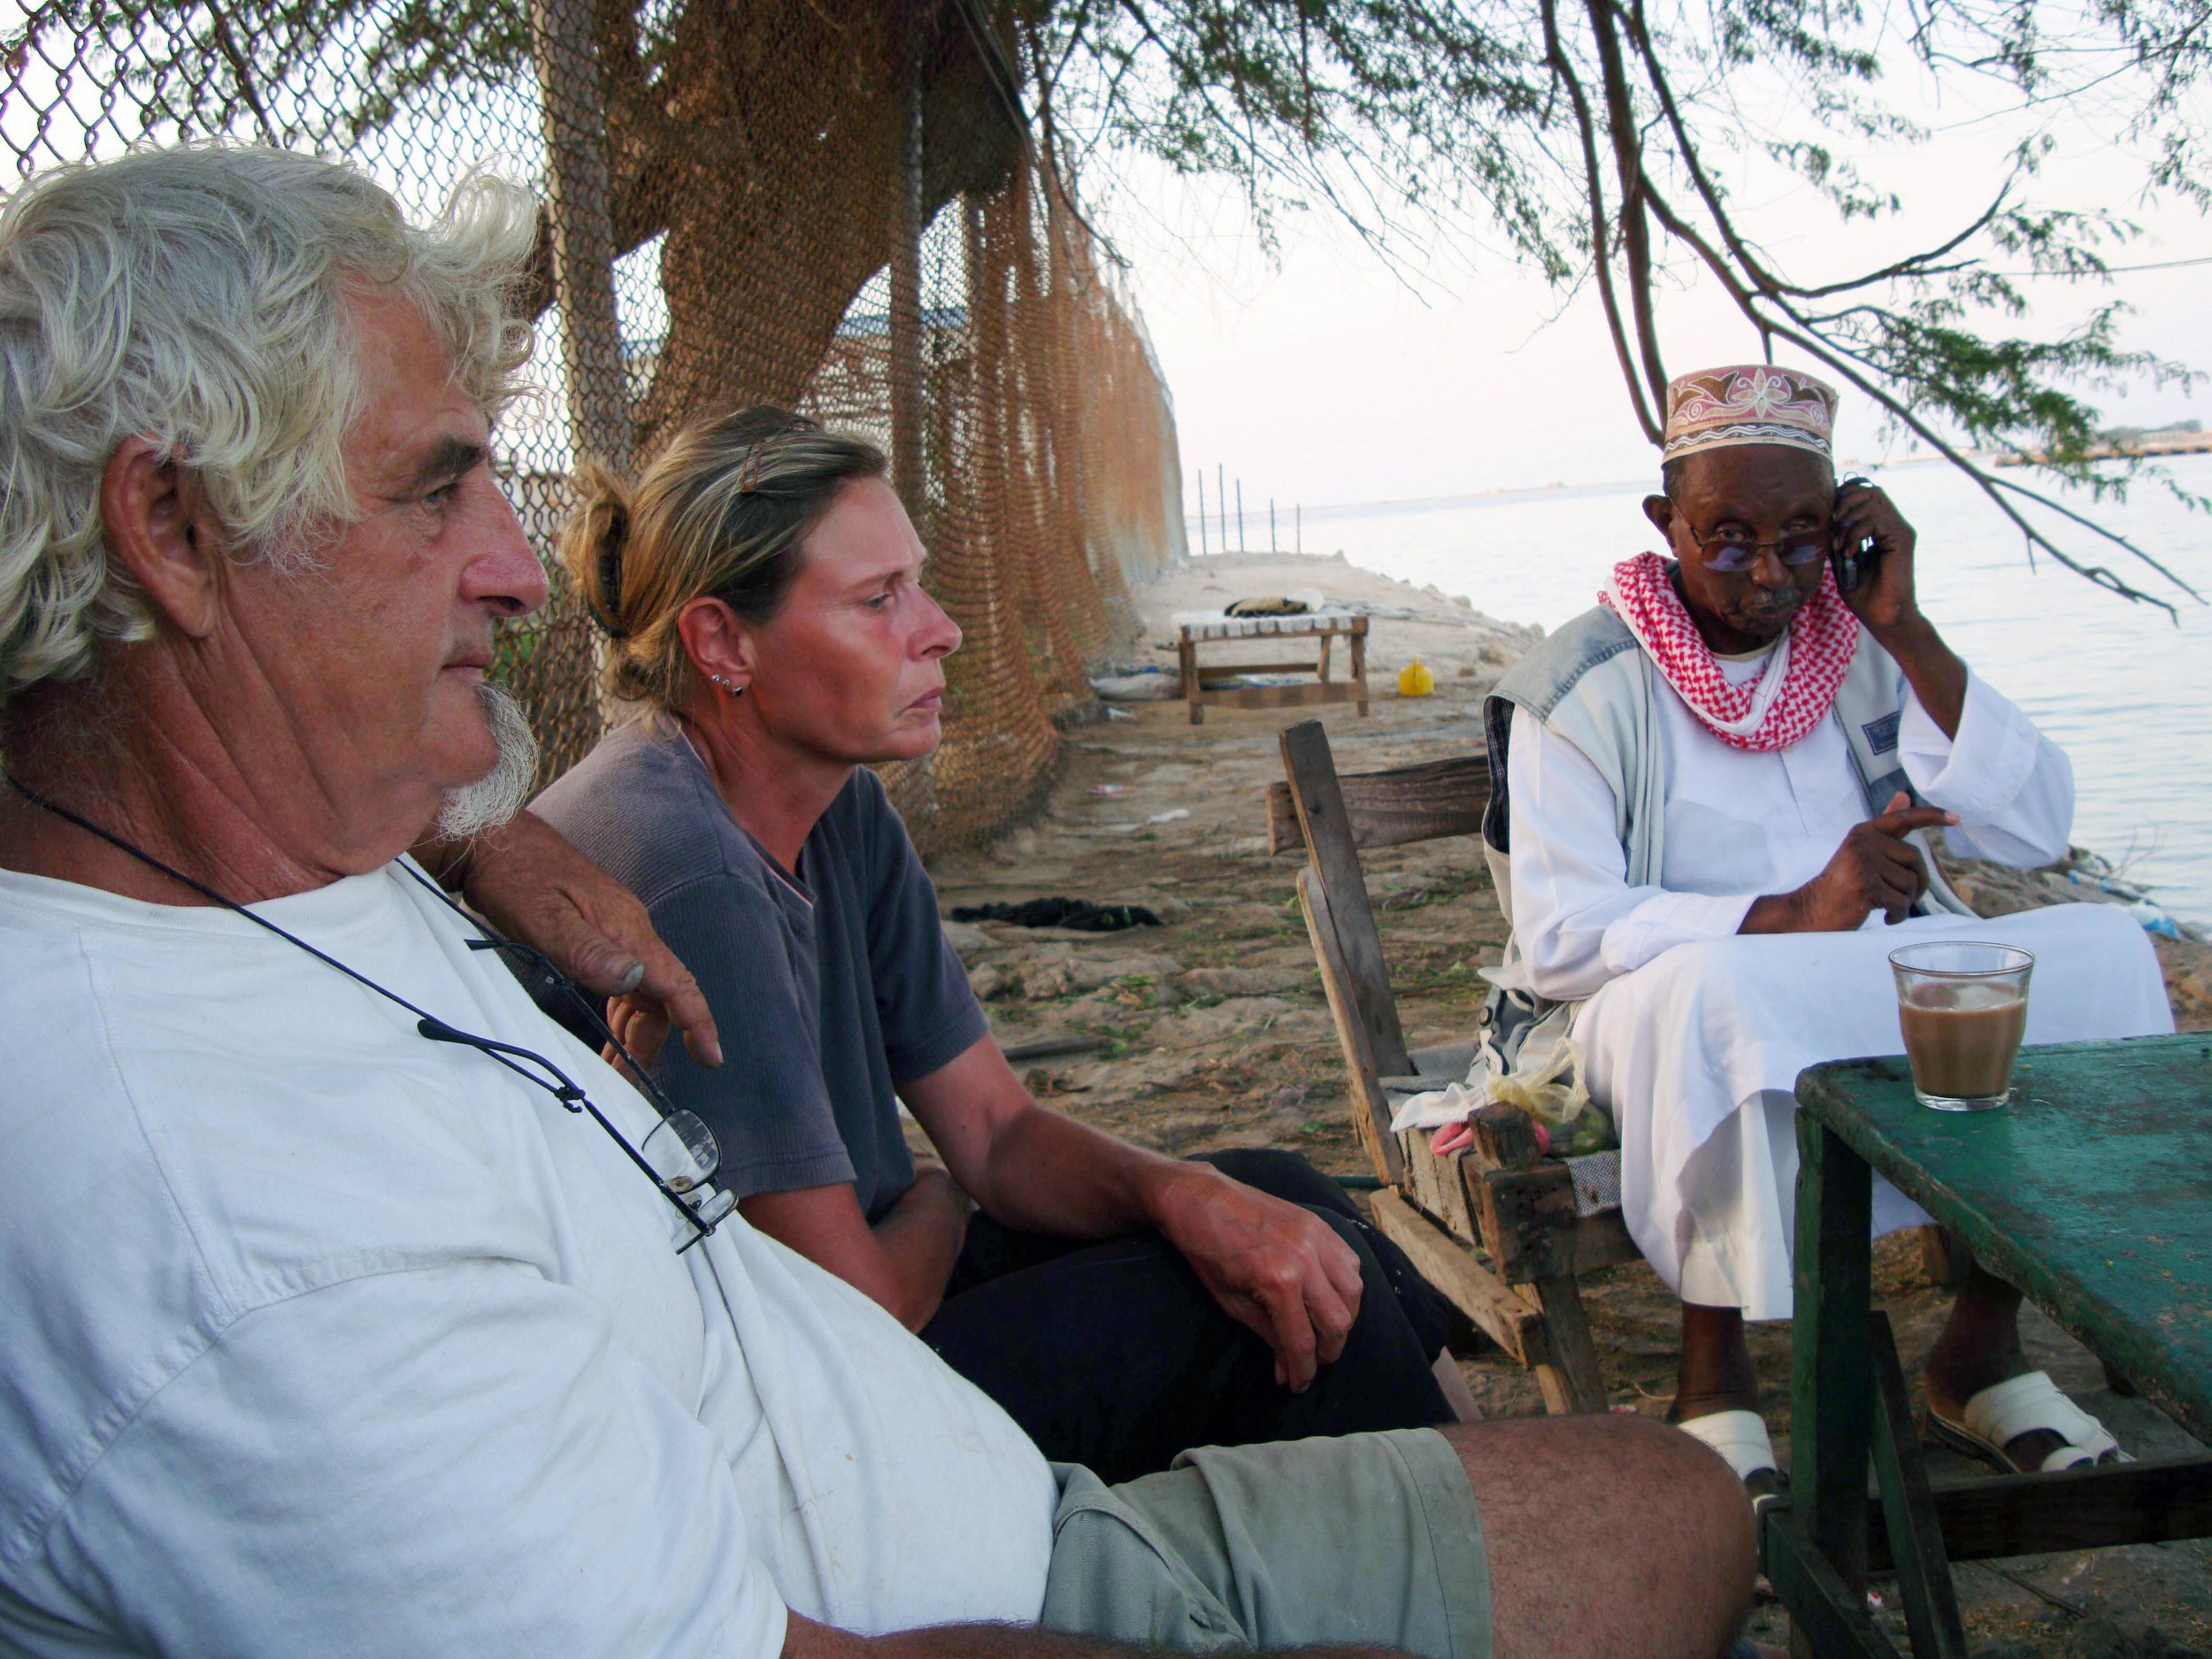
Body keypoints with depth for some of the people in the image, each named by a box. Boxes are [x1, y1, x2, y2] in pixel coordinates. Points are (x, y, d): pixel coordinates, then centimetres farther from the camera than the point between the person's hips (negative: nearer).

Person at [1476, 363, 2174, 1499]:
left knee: (2097, 950, -18)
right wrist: (1789, 917, -27)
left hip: (1892, 989, 5)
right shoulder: (1583, 687, -7)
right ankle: (1713, 1376, -21)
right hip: (1658, 1012, -5)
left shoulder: (1863, 655, 8)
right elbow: (1559, 937, -16)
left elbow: (2035, 830, -1)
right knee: (1714, 992, -39)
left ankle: (1981, 1346, -7)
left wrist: (1907, 631, -8)